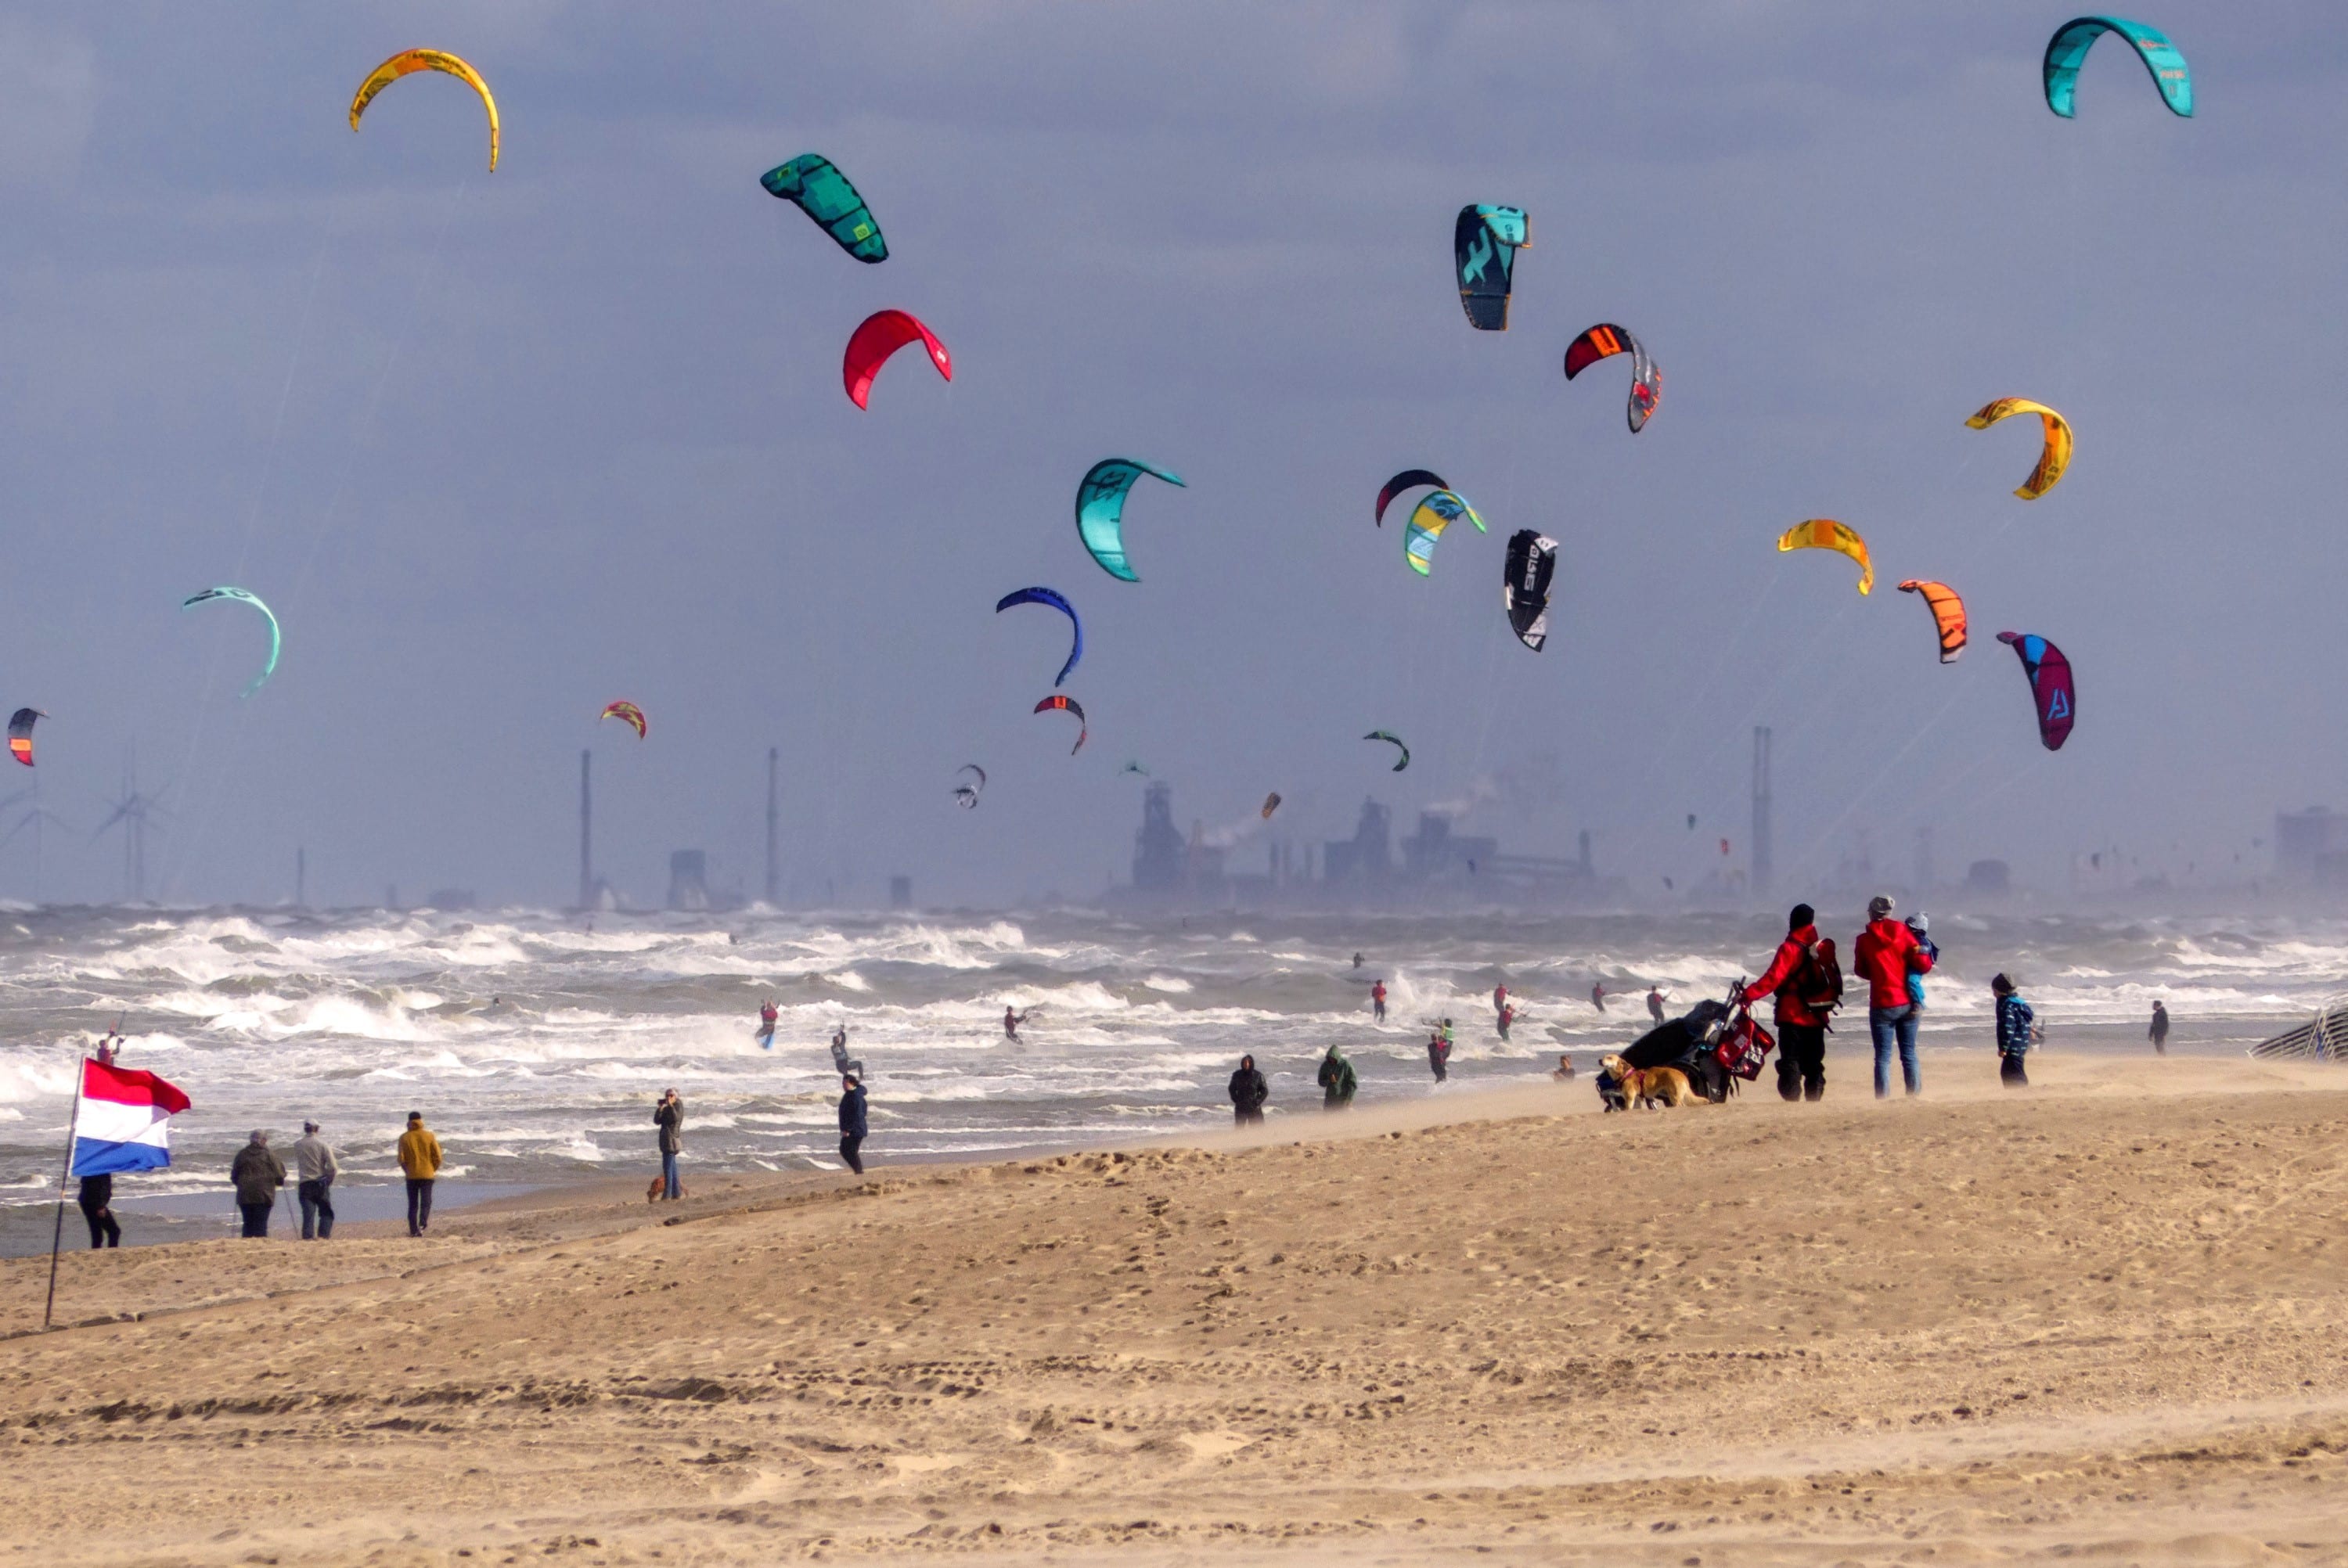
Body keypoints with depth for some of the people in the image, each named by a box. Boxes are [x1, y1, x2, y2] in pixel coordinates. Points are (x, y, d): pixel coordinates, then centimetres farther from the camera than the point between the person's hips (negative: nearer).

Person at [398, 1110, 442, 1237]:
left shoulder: (404, 1138, -3)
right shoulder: (429, 1136, -3)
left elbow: (402, 1159, -6)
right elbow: (437, 1156, -4)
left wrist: (406, 1170, 9)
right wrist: (434, 1170, 11)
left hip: (411, 1175, 0)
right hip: (427, 1174, 0)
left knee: (413, 1204, 7)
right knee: (426, 1202, 2)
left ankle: (414, 1230, 4)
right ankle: (423, 1224, -20)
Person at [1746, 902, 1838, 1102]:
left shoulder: (1790, 949, -12)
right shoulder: (1824, 948, 5)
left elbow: (1774, 978, -21)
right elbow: (1835, 981, 14)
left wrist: (1749, 994, -21)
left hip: (1793, 1017, -5)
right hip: (1817, 1018, 5)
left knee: (1790, 1063, -4)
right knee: (1813, 1063, 13)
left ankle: (1791, 1099, -13)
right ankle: (1814, 1099, 11)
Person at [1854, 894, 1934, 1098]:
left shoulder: (1864, 941, -3)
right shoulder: (1903, 934, -1)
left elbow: (1862, 971, 11)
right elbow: (1924, 965, -5)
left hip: (1882, 1005, -2)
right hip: (1908, 1004, 2)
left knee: (1883, 1057, -1)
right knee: (1909, 1054, 10)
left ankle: (1883, 1099, -9)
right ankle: (1914, 1096, 8)